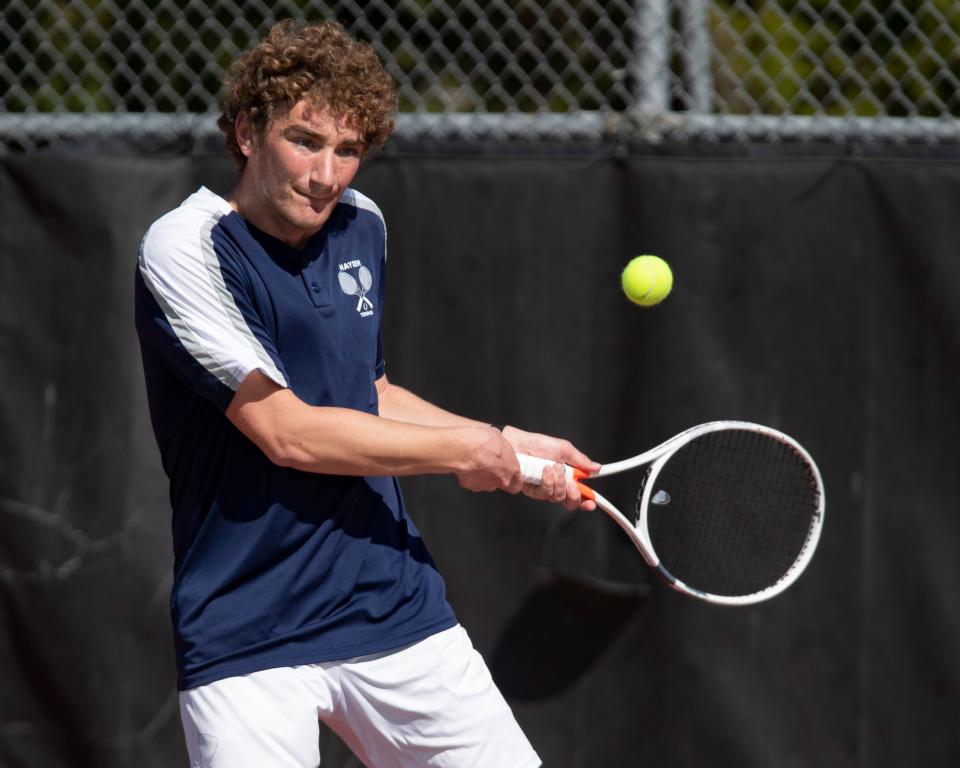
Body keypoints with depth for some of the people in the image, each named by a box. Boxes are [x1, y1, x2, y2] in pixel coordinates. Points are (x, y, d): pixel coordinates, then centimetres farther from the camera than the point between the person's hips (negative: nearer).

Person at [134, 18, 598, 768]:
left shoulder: (362, 227, 8)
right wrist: (462, 451, -10)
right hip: (249, 642, -6)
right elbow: (287, 432, -19)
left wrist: (512, 447, 15)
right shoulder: (186, 249, -14)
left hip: (397, 612, 6)